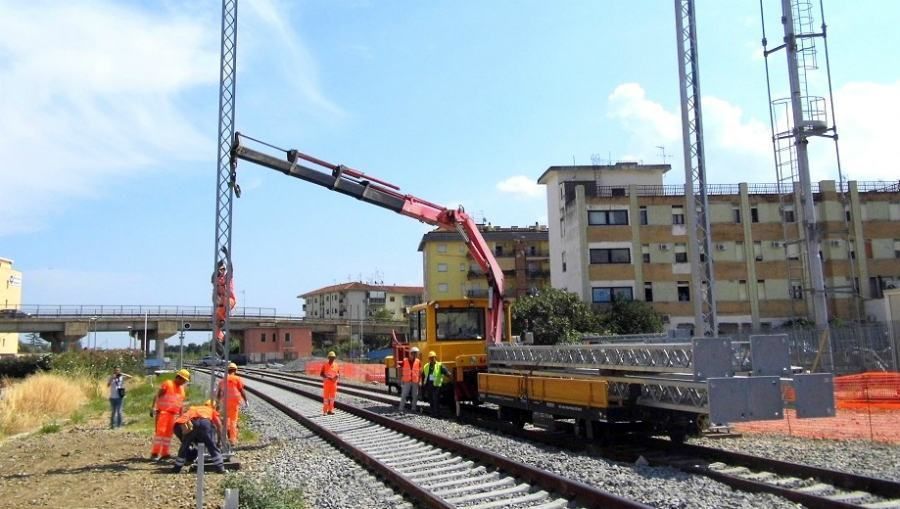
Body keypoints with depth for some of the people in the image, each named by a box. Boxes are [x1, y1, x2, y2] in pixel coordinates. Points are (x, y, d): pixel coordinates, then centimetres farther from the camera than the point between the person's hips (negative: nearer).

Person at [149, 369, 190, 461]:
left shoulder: (181, 388, 17)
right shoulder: (167, 384, -2)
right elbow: (157, 396, -8)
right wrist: (153, 407, -18)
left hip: (173, 414, 7)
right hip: (163, 411, -7)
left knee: (168, 433, 7)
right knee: (160, 431, -11)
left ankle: (164, 453, 12)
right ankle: (155, 453, -9)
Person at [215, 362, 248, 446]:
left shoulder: (223, 380, 11)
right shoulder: (237, 379, -2)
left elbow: (218, 393, 14)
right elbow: (242, 391, -4)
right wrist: (245, 401, 4)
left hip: (225, 401, 4)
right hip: (235, 401, -4)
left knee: (226, 419, 20)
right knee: (233, 420, 1)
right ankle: (233, 439, 1)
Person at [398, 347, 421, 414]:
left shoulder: (418, 362, 2)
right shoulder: (405, 361, -4)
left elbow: (420, 372, 6)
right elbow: (401, 371, 2)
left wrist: (419, 380, 0)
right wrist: (401, 380, -1)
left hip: (415, 382, 3)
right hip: (406, 382, -2)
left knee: (415, 396, 8)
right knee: (403, 395, -5)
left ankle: (414, 408, 19)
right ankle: (401, 409, -3)